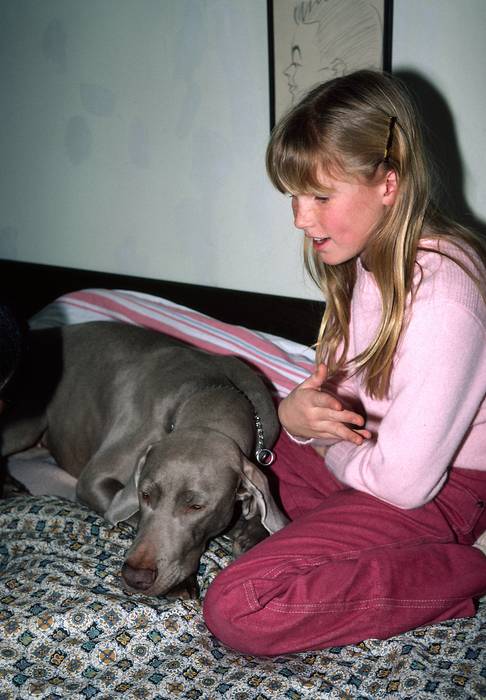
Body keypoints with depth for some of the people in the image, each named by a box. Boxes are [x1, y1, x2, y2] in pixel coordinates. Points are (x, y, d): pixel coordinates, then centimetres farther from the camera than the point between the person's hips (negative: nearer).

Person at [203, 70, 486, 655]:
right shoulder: (372, 256, 2)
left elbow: (403, 481, -26)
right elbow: (346, 387, 8)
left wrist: (325, 440, -7)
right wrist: (298, 413, -16)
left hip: (437, 490, -9)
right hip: (372, 450, 9)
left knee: (237, 608, -20)